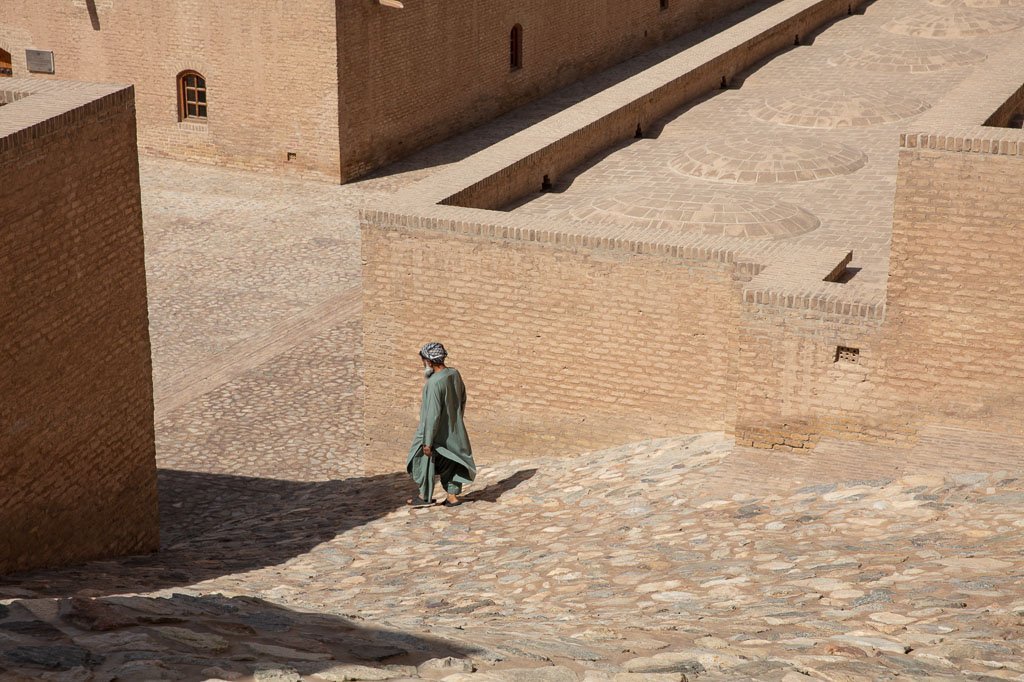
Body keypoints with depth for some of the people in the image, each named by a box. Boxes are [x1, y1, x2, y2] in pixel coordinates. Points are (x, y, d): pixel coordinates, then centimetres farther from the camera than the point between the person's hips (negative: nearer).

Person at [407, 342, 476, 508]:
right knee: (450, 463, 18)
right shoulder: (455, 374, -4)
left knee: (425, 461, 10)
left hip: (436, 431, -7)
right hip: (454, 430, 7)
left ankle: (425, 497, 19)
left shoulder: (434, 383, -28)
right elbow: (462, 400, 10)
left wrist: (428, 442, -21)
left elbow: (433, 414, -26)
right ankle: (453, 495, 23)